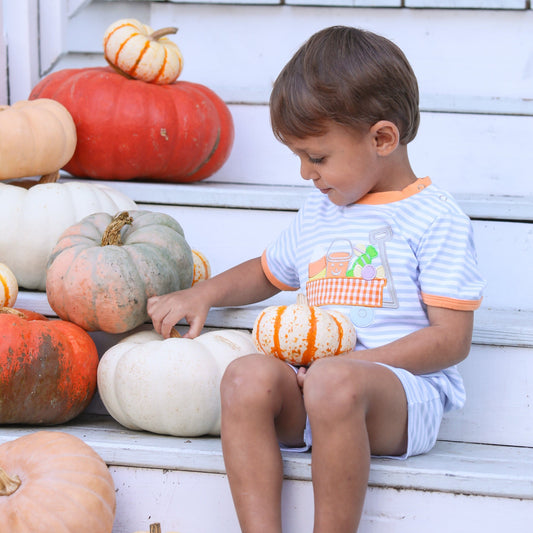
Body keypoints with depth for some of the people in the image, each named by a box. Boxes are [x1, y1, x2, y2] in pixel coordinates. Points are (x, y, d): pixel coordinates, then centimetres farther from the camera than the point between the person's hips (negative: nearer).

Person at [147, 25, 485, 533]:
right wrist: (202, 294, 23)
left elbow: (451, 339, -7)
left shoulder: (434, 218, -1)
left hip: (406, 391, -6)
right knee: (247, 376, -27)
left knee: (334, 383, -39)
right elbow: (267, 272, 41)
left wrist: (350, 362, -16)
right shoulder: (317, 211, 22)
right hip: (312, 392, 6)